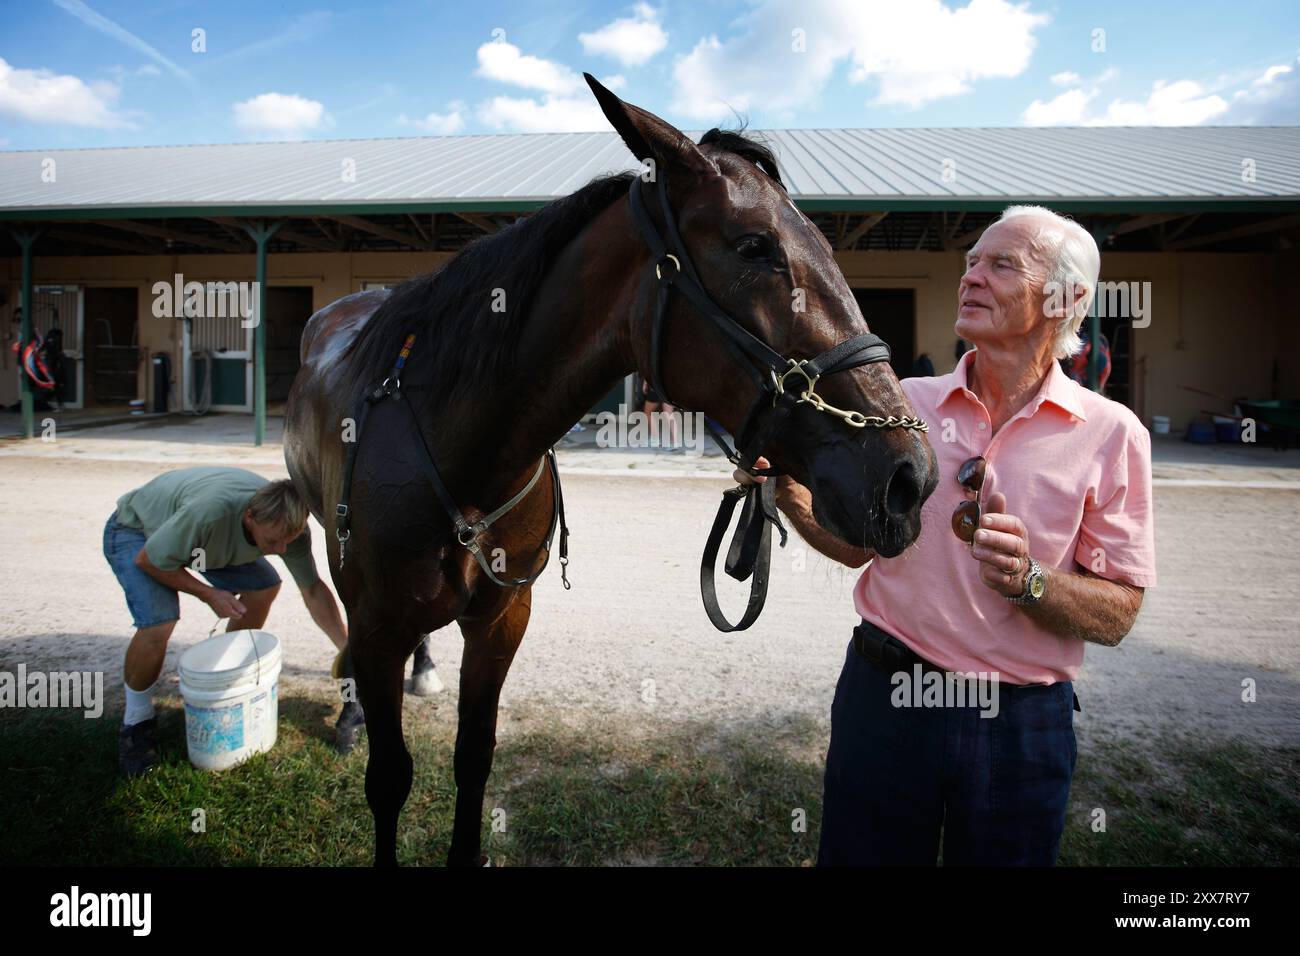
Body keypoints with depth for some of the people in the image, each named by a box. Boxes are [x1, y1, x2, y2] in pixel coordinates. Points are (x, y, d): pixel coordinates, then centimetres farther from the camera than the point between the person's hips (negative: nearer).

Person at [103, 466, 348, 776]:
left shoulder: (288, 524, -25)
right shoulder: (210, 511, -44)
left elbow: (314, 591, -15)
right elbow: (146, 560, -26)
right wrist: (209, 594, -24)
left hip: (201, 533, 6)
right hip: (134, 531, -6)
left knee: (264, 585, -9)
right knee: (158, 623, -28)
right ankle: (136, 722, 0)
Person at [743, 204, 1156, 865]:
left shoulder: (1111, 433, -7)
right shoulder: (904, 402, 0)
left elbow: (1118, 615, -5)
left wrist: (1027, 583, -24)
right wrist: (788, 493, -9)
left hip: (1021, 726, -1)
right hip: (883, 695, 2)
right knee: (858, 854, 16)